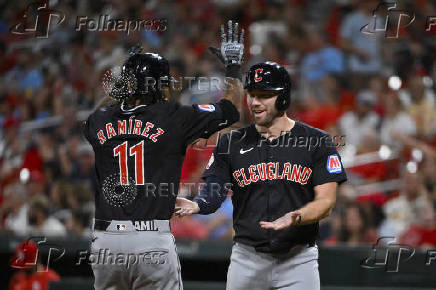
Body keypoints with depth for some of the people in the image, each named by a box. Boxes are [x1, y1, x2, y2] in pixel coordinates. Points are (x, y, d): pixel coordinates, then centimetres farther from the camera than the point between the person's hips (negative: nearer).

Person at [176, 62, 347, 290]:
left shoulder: (317, 142, 0)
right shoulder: (232, 143, 8)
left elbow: (325, 202, -6)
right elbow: (213, 193, 2)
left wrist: (295, 217, -26)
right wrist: (196, 205, -22)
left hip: (297, 260, -2)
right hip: (246, 259, 2)